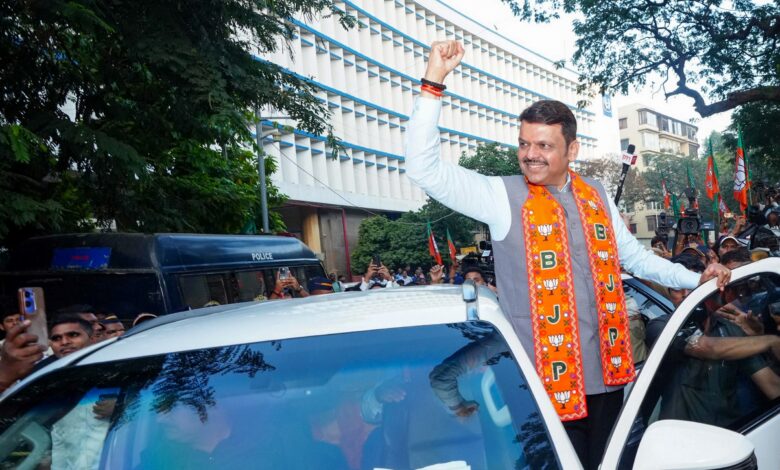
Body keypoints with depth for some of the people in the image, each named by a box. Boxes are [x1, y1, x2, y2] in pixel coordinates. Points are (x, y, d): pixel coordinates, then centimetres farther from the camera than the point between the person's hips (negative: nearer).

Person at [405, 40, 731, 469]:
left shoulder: (597, 197, 9)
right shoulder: (502, 197, -7)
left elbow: (634, 256, 20)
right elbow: (424, 168, -16)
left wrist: (696, 280, 14)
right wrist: (433, 84, -20)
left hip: (606, 375, 5)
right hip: (546, 382, -5)